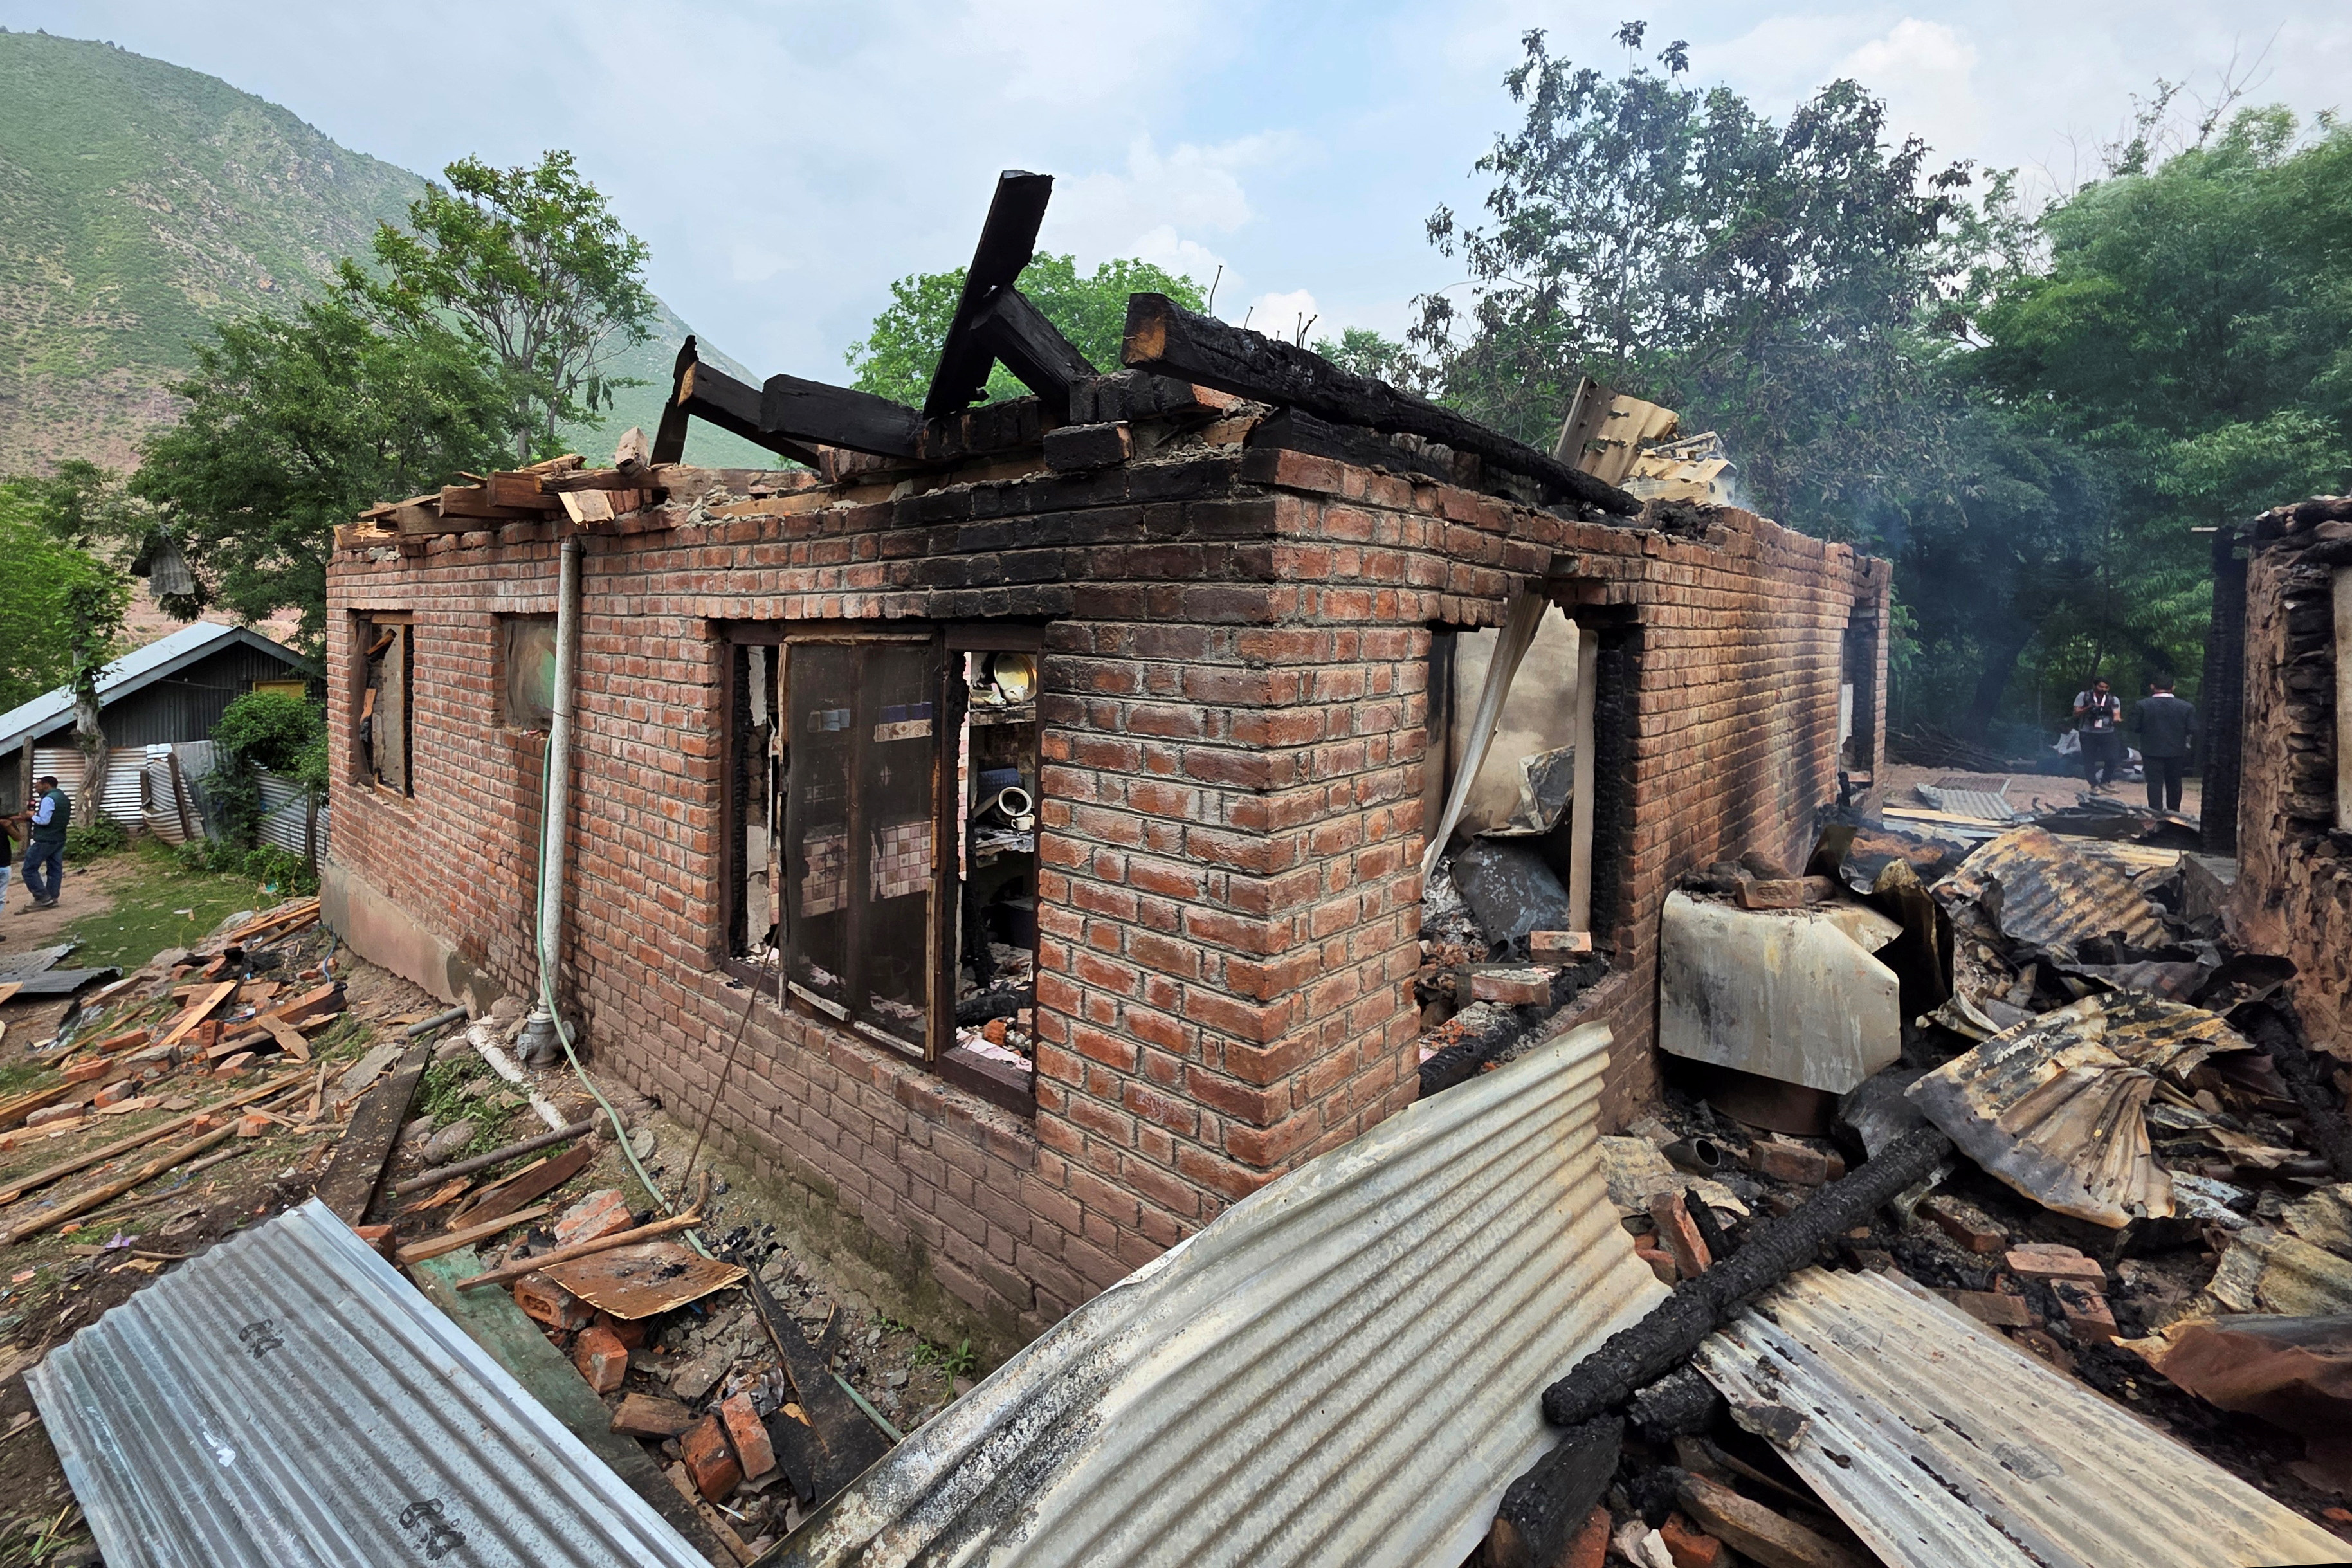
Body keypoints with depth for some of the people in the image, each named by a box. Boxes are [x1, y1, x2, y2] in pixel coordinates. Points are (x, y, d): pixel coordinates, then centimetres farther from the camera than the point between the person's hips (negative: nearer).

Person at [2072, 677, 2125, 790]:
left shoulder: (2113, 700, 8)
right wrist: (2088, 708, -18)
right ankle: (2094, 785, 11)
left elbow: (2116, 716, 0)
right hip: (2088, 734, -2)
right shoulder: (2083, 696, 2)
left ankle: (2105, 781, 13)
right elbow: (2076, 714, -1)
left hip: (2107, 733, 2)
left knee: (2112, 759, -7)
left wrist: (2118, 720, -24)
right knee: (2089, 761, 1)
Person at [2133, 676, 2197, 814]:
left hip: (2152, 750, -2)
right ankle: (2174, 812, 27)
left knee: (2155, 782, 0)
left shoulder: (2141, 705, -10)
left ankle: (2156, 812, -5)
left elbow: (2135, 727, -7)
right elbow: (2193, 731, -6)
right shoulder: (2187, 707, -5)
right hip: (2177, 751, 2)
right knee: (2174, 783, 15)